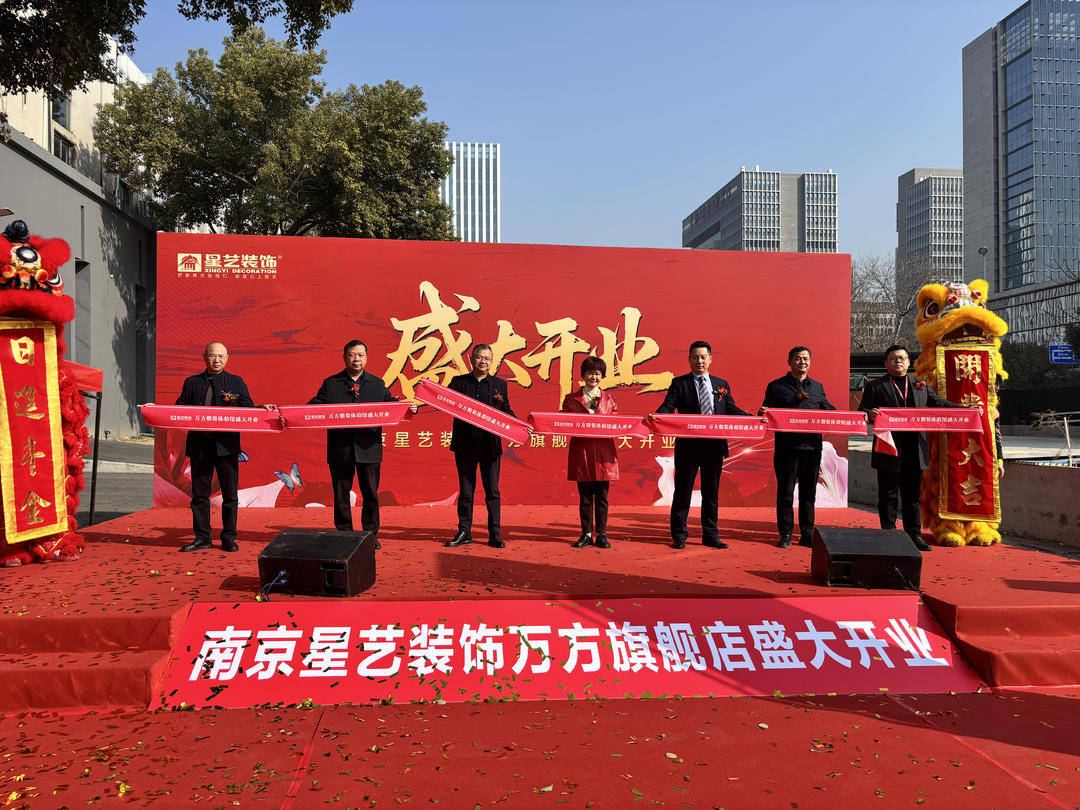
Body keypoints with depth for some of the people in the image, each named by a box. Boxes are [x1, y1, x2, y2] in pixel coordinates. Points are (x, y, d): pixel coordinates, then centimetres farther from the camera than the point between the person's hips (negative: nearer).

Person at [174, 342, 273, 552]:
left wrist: (262, 409, -18)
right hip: (199, 446, 2)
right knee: (199, 493, 7)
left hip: (226, 446, -2)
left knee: (230, 494, 2)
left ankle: (229, 538, 12)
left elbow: (247, 410, 2)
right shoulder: (191, 383, 13)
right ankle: (202, 537, 18)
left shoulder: (236, 382, 8)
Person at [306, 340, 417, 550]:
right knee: (341, 495, 8)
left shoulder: (377, 384, 12)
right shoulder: (330, 384, 9)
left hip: (368, 449, 1)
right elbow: (314, 406, 3)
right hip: (340, 449, 0)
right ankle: (344, 535, 20)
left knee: (371, 494, 7)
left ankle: (370, 535, 19)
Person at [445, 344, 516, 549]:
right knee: (465, 491, 8)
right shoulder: (458, 382, 8)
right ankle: (464, 533, 18)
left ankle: (495, 535, 10)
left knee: (492, 491, 3)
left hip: (490, 445, 0)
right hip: (465, 444, 0)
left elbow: (506, 412, 11)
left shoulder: (500, 385, 10)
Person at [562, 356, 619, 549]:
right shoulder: (572, 400, 9)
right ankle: (586, 534, 14)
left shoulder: (609, 399, 12)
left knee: (602, 496, 3)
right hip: (581, 452, 0)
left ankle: (601, 535, 12)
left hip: (603, 452, 0)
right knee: (584, 496, 4)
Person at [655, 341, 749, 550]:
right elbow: (668, 407, -7)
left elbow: (732, 410, 12)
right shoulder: (679, 383, 2)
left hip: (714, 446, 3)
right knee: (683, 491, 5)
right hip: (688, 446, -3)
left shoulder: (721, 384, 13)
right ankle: (679, 536, 15)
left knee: (711, 492, 11)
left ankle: (710, 535, 21)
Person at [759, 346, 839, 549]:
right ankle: (785, 534, 10)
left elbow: (829, 410, 19)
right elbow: (767, 413, 3)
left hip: (812, 446, 3)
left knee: (809, 492, 8)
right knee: (785, 491, 2)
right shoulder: (776, 386, 6)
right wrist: (762, 414, -19)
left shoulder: (817, 387, 16)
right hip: (786, 447, -3)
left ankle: (807, 534, 17)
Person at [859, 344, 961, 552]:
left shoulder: (921, 385, 17)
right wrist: (870, 413, -25)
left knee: (913, 495, 10)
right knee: (888, 495, 3)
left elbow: (939, 404, 16)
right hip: (889, 450, -3)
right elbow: (862, 410, -2)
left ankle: (914, 535, 17)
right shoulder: (875, 386, 5)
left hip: (915, 451, 4)